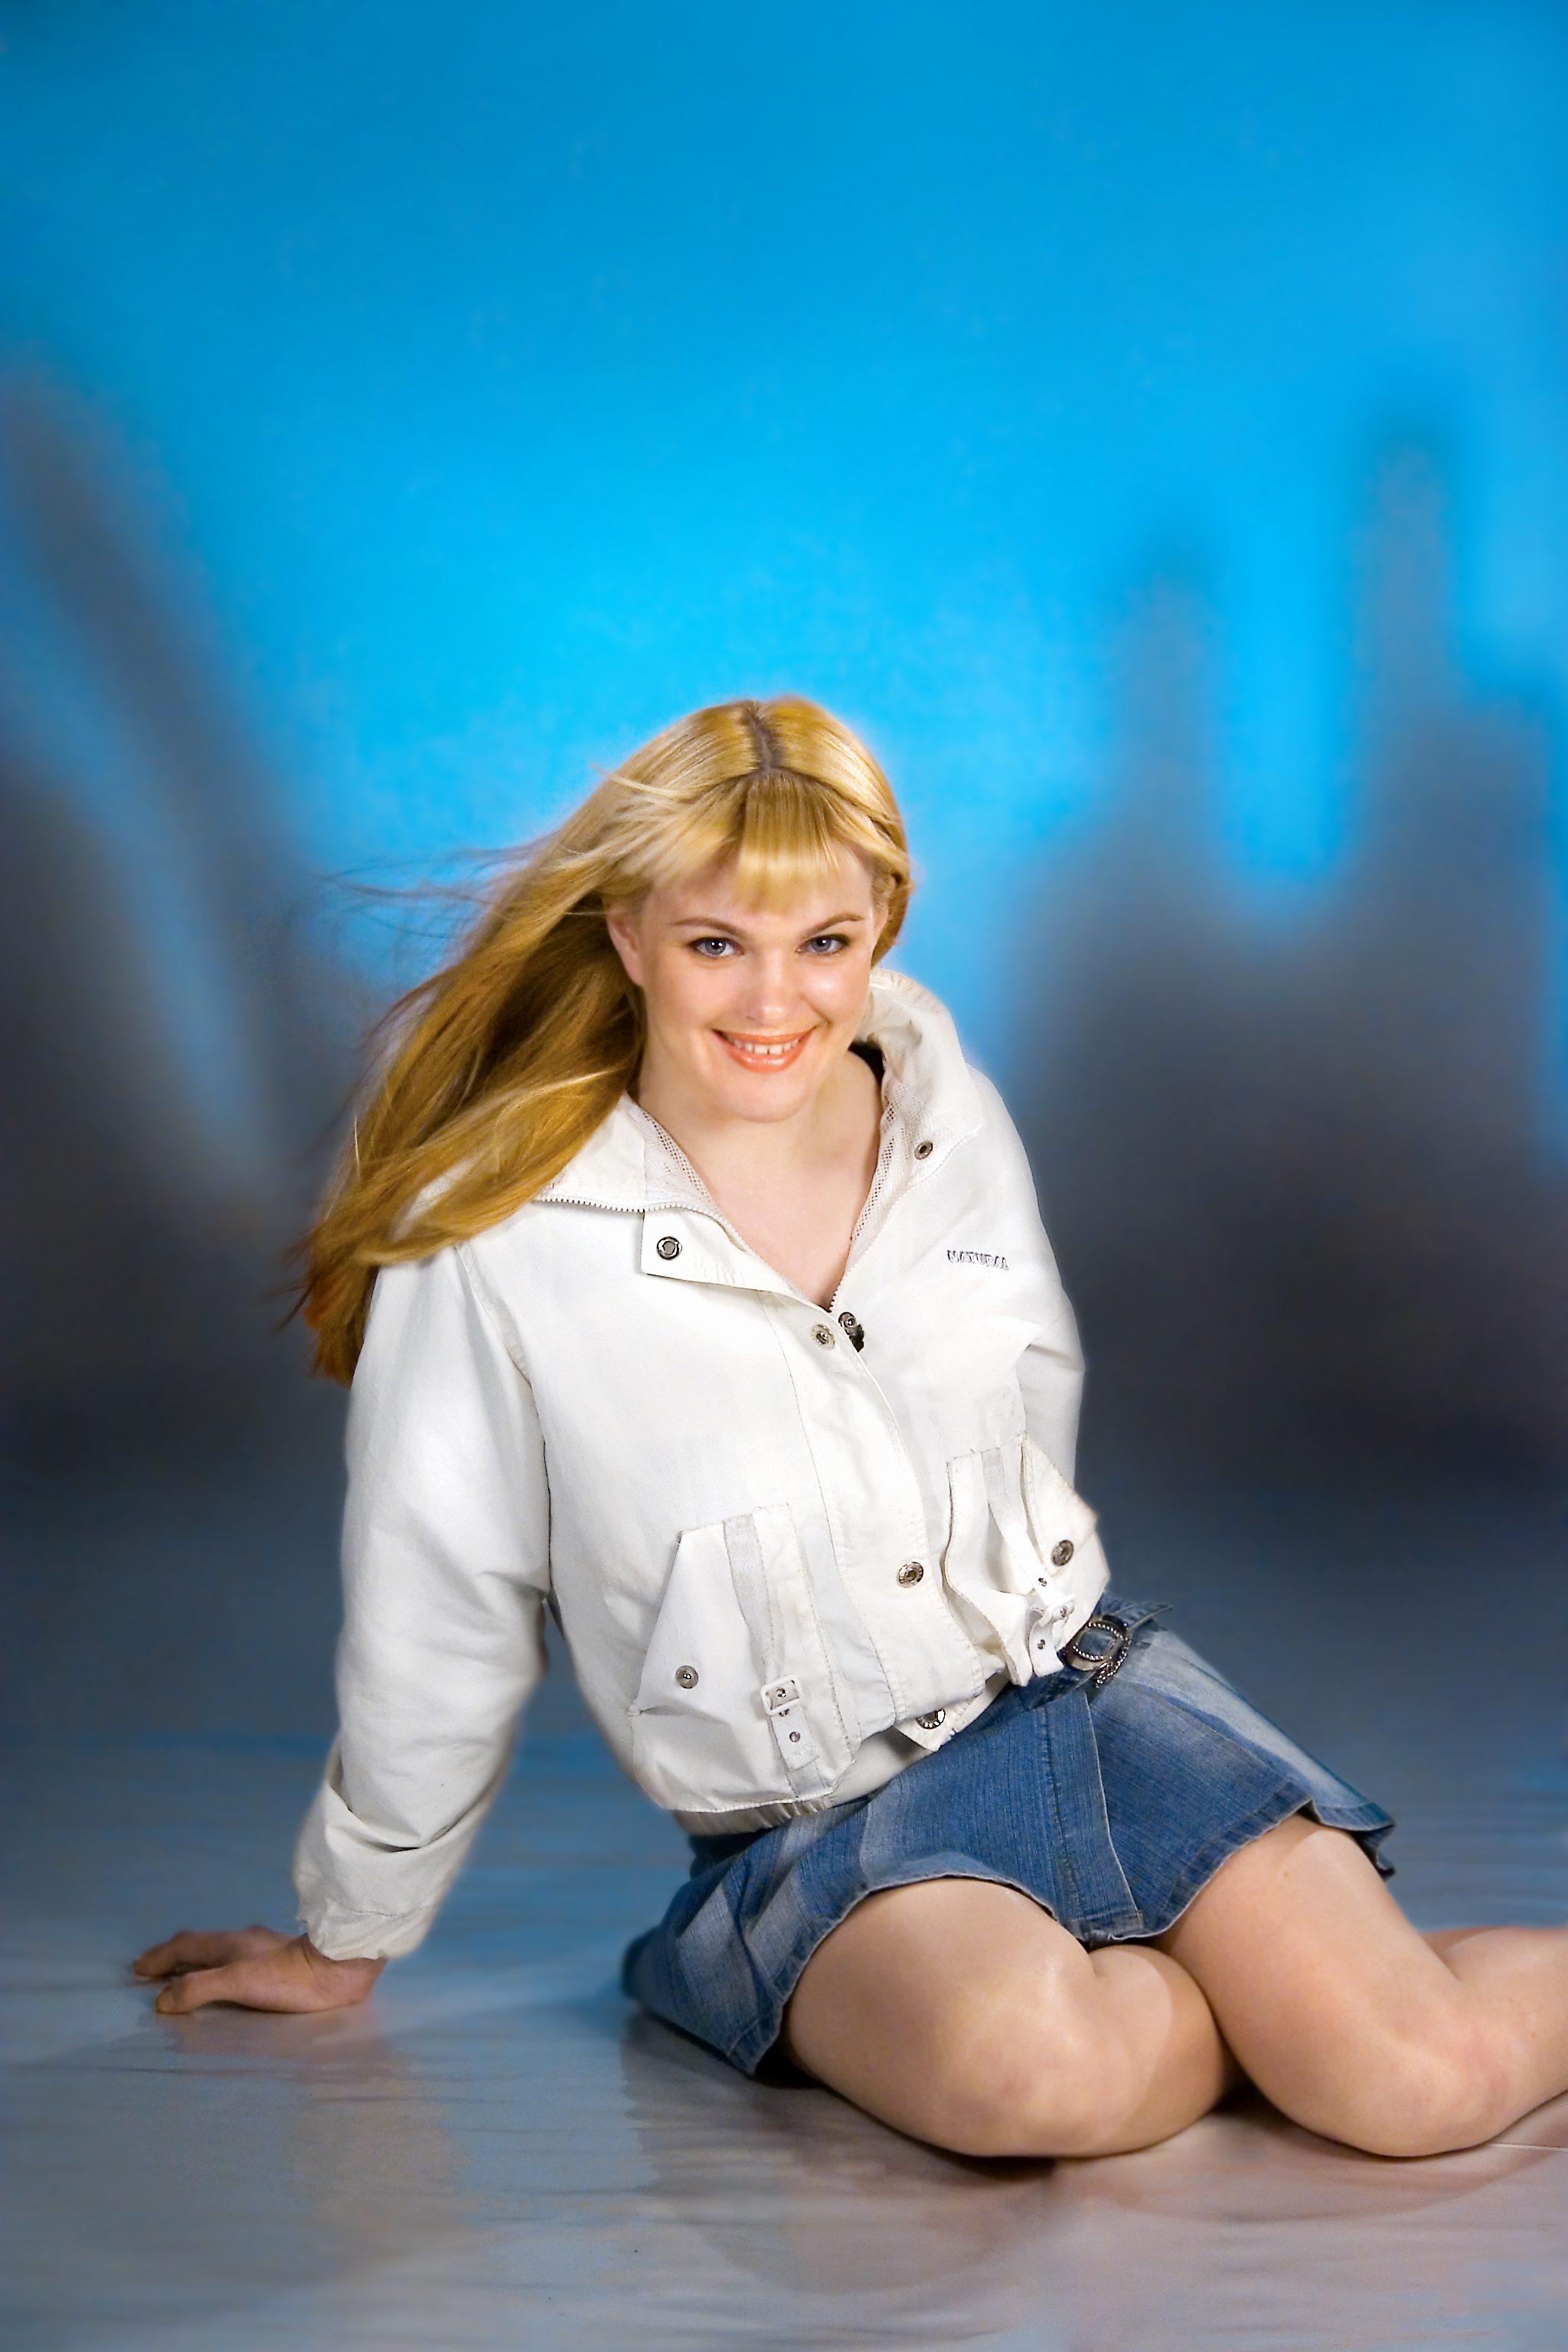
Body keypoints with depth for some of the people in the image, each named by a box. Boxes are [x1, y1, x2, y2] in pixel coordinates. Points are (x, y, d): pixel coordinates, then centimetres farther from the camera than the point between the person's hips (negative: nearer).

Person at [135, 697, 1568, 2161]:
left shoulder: (955, 1122, 1)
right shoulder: (494, 1240, -11)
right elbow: (432, 1627, -1)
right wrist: (346, 1944, 9)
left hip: (1094, 1694, 3)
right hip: (821, 1822, -2)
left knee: (1421, 2088, -19)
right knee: (1038, 2073, -35)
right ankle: (1264, 1990, -5)